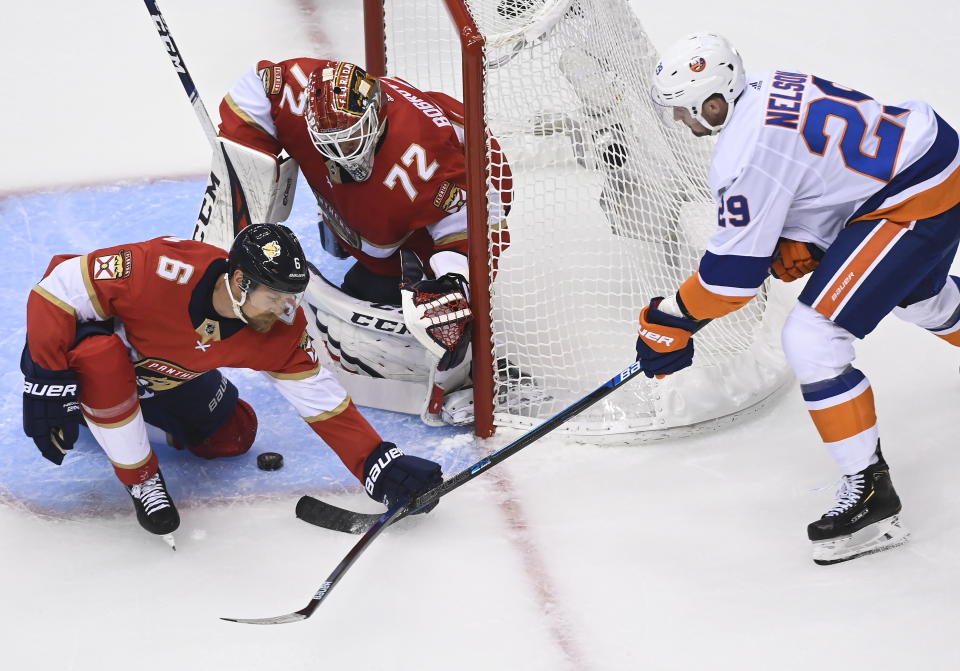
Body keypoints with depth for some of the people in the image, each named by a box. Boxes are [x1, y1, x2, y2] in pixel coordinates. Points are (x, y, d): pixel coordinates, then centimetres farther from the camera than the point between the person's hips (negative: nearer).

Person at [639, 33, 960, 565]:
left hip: (915, 201, -10)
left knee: (812, 338, -12)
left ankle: (869, 492, -7)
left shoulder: (746, 152, -24)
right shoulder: (765, 88, 3)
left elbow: (736, 270, -19)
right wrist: (793, 243, 8)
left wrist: (672, 320, -8)